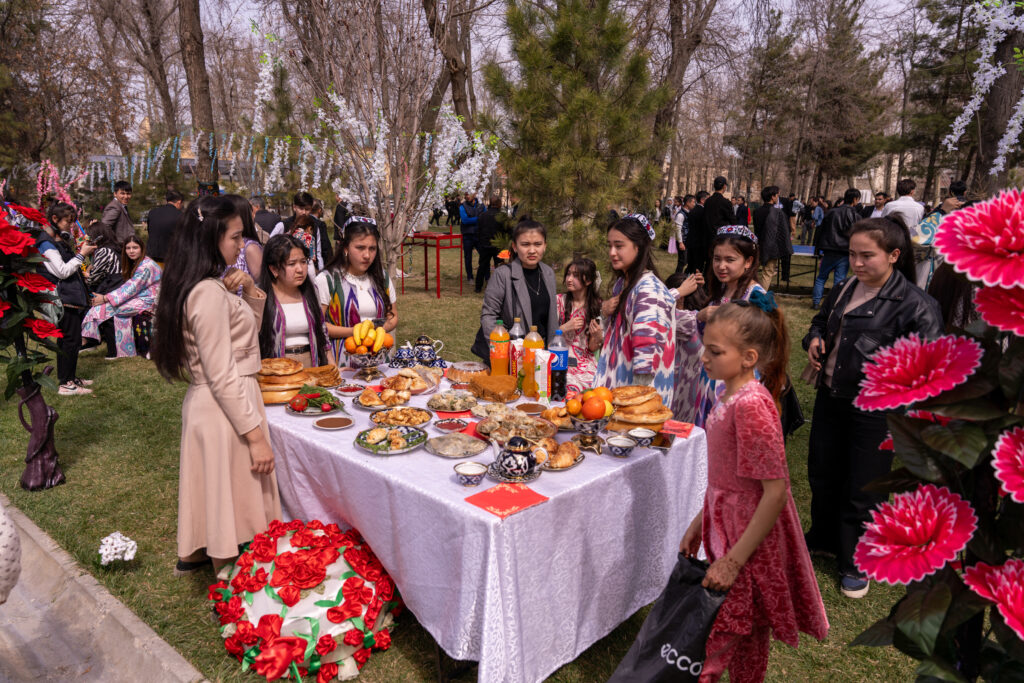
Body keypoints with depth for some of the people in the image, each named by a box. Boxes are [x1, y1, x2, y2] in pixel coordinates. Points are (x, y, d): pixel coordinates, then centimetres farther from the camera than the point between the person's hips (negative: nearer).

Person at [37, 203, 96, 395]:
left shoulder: (61, 240, 18)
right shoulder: (46, 242, -12)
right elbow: (62, 271, -17)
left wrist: (84, 251, 11)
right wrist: (82, 254, -12)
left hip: (72, 297, 10)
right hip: (62, 299, -10)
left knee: (71, 339, 14)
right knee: (70, 339, -8)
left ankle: (70, 377, 23)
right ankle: (65, 384, -2)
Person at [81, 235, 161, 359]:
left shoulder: (146, 266, -17)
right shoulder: (135, 263, 14)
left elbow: (131, 288, -22)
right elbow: (129, 287, 10)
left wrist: (105, 298, -19)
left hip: (146, 301, -9)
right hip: (138, 298, 9)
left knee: (105, 306, -13)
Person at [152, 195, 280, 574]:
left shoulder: (204, 287, 9)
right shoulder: (210, 293, -21)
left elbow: (244, 336, 20)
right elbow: (222, 376, -23)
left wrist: (251, 295, 3)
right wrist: (255, 436, -20)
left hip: (205, 403, 10)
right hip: (227, 406, -10)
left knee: (215, 489, 26)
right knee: (233, 497, 4)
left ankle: (195, 554, 47)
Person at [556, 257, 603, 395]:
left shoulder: (597, 306, 4)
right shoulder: (559, 301, 0)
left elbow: (592, 349, 6)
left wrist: (597, 336, -14)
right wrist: (565, 328, -13)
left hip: (586, 364, 2)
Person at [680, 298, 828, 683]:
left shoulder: (751, 405, -25)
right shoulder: (731, 396, 3)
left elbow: (776, 491, -25)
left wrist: (733, 560, -22)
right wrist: (699, 522, 16)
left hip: (749, 539, -9)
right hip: (727, 528, 9)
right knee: (746, 634, 24)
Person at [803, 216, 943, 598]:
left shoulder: (915, 305, -16)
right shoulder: (843, 291, 5)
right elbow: (820, 321, 21)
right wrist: (814, 339, 1)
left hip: (874, 411, -6)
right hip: (830, 398, 7)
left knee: (861, 491, 8)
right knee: (822, 475, 22)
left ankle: (854, 563, 31)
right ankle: (824, 537, 47)